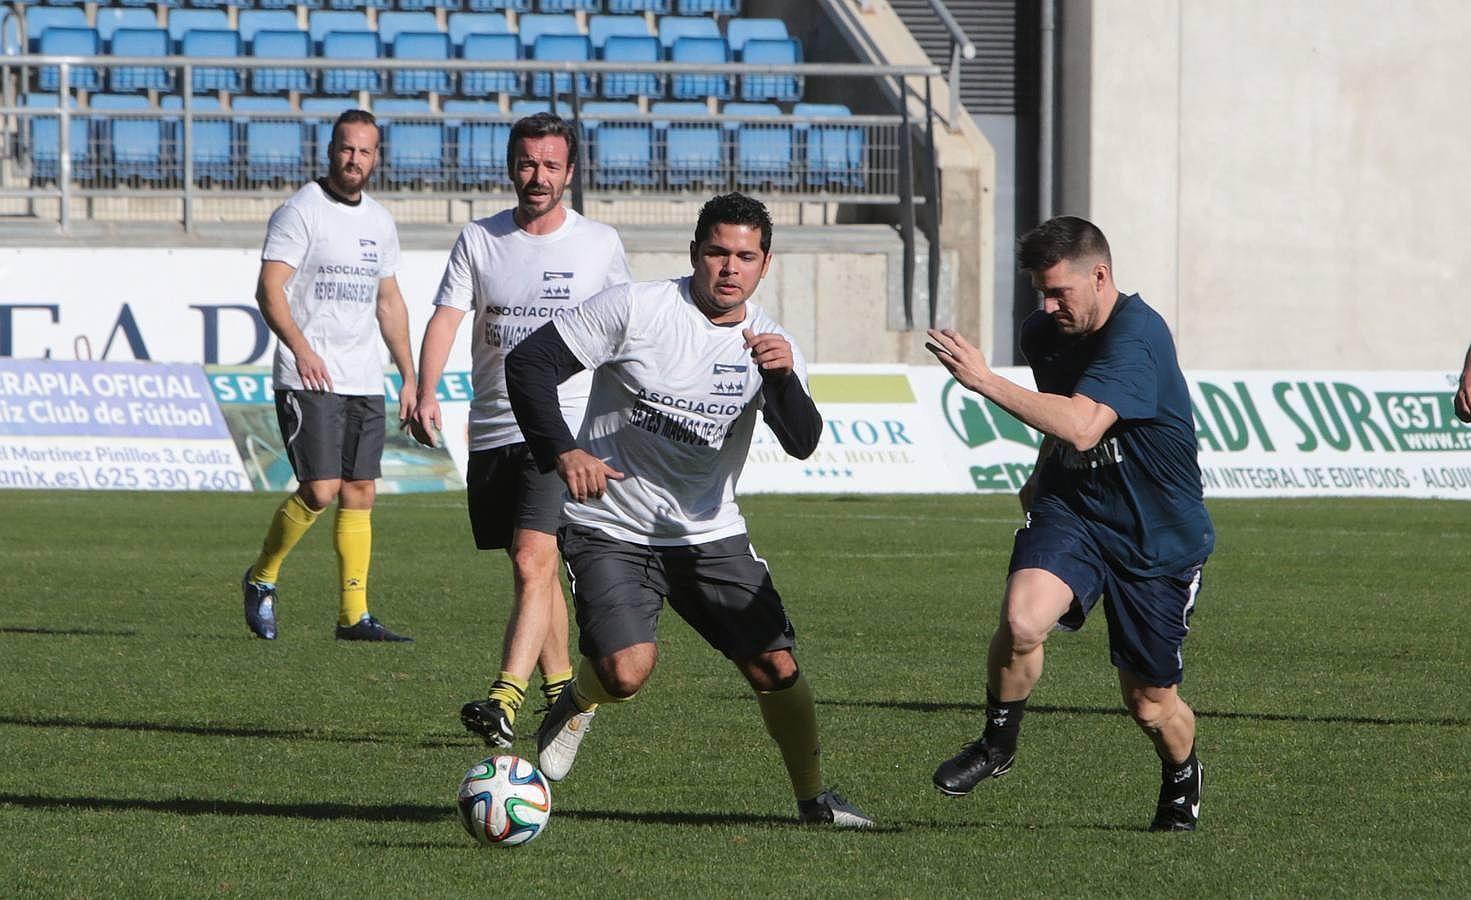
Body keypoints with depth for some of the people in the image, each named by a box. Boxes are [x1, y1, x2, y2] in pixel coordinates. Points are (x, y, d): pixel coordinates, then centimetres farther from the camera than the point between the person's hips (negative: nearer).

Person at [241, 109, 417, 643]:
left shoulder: (380, 222, 15)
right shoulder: (301, 211, -7)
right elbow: (270, 289, -15)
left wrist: (409, 376, 17)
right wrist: (300, 348, -30)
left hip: (365, 380, 7)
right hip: (308, 379, -7)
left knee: (360, 493, 3)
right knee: (320, 489, -14)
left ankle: (353, 615, 6)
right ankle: (261, 579, 8)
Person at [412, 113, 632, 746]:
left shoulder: (600, 245, 3)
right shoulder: (479, 241, 5)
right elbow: (446, 316, -5)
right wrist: (427, 392, -21)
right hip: (492, 428, 4)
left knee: (533, 563, -20)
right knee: (534, 568, 12)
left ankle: (506, 700, -29)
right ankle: (561, 691, 27)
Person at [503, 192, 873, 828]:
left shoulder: (770, 343, -1)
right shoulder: (636, 309, -12)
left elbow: (803, 443, -14)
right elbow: (527, 363, -10)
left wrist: (781, 377, -33)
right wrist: (562, 451, -22)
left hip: (710, 535, 4)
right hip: (610, 530, -4)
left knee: (776, 668, -5)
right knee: (627, 672, -23)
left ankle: (813, 796, 16)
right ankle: (578, 701, 13)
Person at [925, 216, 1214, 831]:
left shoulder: (1135, 335, -23)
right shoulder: (1044, 334, 3)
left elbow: (1081, 428, -36)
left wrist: (985, 381, -35)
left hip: (1159, 539, -4)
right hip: (1072, 511, 4)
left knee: (1150, 702, 6)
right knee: (1021, 619, -27)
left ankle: (1182, 780, 40)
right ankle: (997, 743, -2)